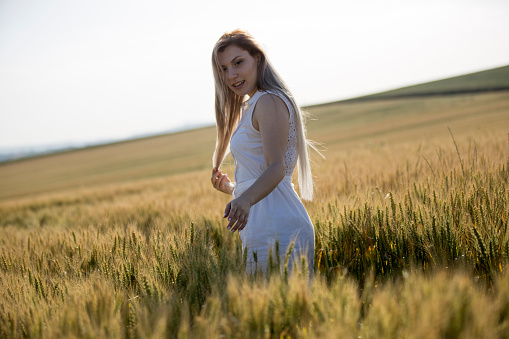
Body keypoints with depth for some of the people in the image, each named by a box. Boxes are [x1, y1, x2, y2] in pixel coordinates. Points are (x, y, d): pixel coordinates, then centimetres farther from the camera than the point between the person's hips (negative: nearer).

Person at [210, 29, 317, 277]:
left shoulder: (269, 101, -9)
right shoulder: (251, 107, 21)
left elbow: (276, 167, -22)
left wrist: (245, 200, -38)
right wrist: (231, 188, 37)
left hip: (276, 226, -10)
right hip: (261, 227, 10)